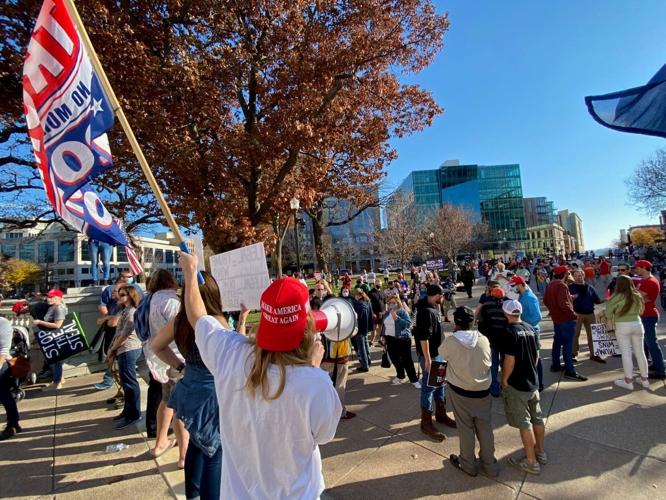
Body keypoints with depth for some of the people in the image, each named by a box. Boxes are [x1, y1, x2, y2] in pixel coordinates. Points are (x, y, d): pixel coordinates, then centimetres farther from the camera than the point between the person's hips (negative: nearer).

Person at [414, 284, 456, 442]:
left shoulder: (433, 307, 5)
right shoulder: (426, 312, -26)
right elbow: (423, 337, -27)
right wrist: (427, 359, -25)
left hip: (438, 352, 10)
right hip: (429, 354, -10)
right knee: (429, 387, 1)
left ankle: (441, 414, 38)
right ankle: (426, 424, 13)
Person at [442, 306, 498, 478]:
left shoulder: (450, 341, -19)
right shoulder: (484, 339, -11)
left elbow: (442, 353, 2)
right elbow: (488, 362, 2)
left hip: (460, 391, -2)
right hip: (483, 390, 3)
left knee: (466, 428, 14)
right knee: (485, 428, 18)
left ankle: (468, 464, 31)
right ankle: (490, 465, 34)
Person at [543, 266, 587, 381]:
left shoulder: (550, 284, 8)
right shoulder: (562, 285, -20)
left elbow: (546, 300, 14)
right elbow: (564, 304, -28)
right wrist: (573, 315, -18)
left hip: (556, 318, 9)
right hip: (566, 319, -9)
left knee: (557, 341, 18)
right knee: (567, 345, -5)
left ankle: (555, 365, 27)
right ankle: (569, 371, -1)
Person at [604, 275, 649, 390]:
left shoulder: (617, 297, -11)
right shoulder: (637, 296, 7)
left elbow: (608, 312, -9)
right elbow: (640, 311, 13)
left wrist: (612, 318, 11)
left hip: (622, 326, -5)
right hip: (637, 324, 6)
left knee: (626, 353, 0)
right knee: (640, 352, 14)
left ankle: (629, 381, 5)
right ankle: (644, 379, 24)